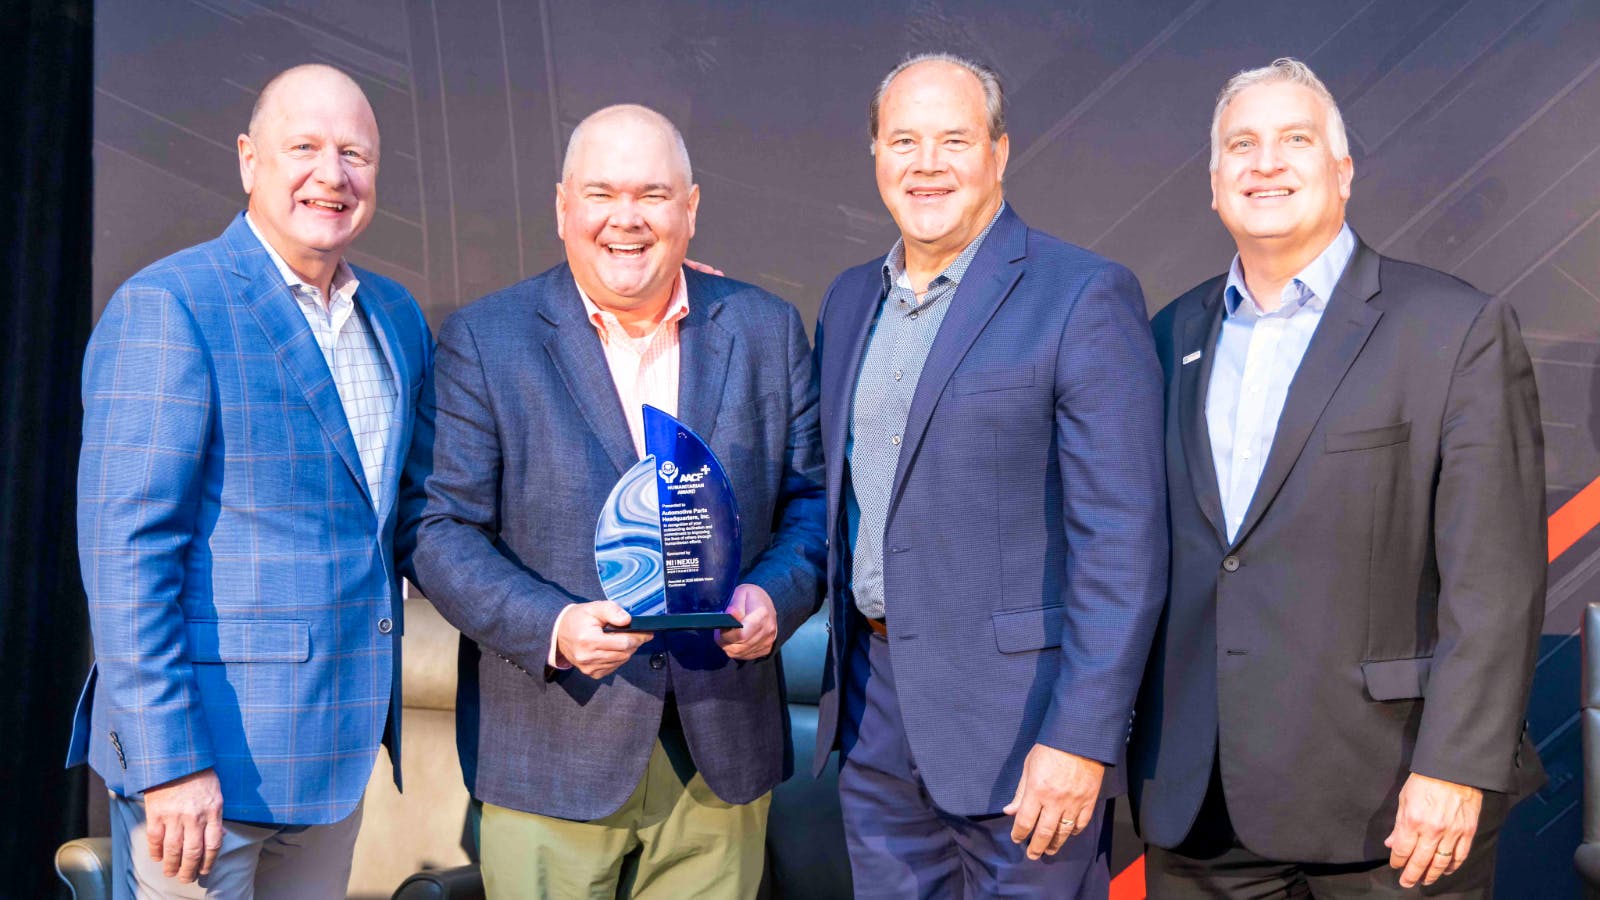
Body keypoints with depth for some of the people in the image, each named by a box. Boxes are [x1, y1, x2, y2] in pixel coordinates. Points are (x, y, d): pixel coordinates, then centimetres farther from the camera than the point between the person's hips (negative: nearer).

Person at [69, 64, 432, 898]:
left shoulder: (397, 315, 11)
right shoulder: (168, 306, -11)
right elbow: (125, 548, -16)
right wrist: (168, 761, -19)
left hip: (337, 755, 7)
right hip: (203, 761, -7)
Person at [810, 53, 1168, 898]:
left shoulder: (1084, 298, -11)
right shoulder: (851, 300, 10)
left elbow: (1123, 537, -16)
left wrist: (1081, 738, -19)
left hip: (1020, 721, -6)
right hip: (875, 716, 6)